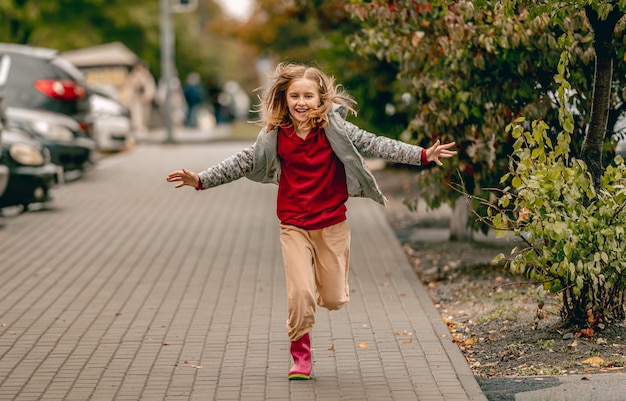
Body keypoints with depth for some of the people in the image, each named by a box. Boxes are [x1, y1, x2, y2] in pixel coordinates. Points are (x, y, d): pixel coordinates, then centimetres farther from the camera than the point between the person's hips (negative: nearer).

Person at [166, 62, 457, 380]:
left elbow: (375, 145, -10)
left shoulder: (334, 129, -8)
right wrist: (201, 180, 0)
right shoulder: (275, 136, -5)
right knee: (300, 294, -11)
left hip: (333, 223, 0)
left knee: (333, 300, 6)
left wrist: (423, 155, -17)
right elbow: (243, 163, 3)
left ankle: (326, 279, 44)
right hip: (294, 226, 0)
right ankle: (300, 356, 11)